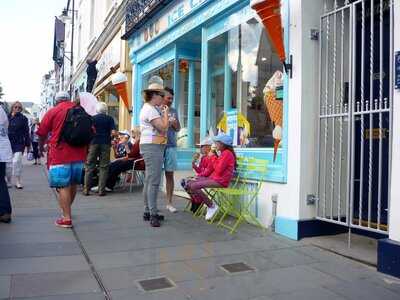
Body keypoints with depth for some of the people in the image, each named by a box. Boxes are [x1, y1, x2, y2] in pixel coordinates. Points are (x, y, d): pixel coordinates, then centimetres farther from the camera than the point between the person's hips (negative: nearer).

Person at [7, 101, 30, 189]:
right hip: (8, 143, 2)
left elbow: (26, 132, -1)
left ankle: (18, 181, 0)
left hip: (19, 143, -2)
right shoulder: (7, 117, 5)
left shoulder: (23, 118, 0)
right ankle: (8, 181, 24)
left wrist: (28, 144, -2)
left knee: (17, 161, -11)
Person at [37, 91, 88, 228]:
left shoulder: (53, 111, 0)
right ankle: (67, 210, 35)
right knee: (73, 184, 18)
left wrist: (41, 147, 22)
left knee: (63, 186, -2)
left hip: (59, 155, -4)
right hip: (79, 155, 5)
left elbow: (42, 134, 4)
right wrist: (85, 148, 23)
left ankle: (66, 218, -4)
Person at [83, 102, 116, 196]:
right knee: (103, 167, 3)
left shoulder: (92, 118, 4)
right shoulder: (109, 119, 2)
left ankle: (86, 189, 8)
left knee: (89, 166, 7)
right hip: (106, 143, -1)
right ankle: (101, 190, 1)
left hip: (94, 143, 1)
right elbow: (113, 132, -7)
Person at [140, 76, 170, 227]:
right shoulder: (149, 109, -13)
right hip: (152, 147, -11)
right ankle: (153, 215, -11)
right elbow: (163, 127, -21)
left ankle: (148, 211, 21)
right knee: (154, 181, -12)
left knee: (149, 180, 13)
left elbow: (159, 127, 21)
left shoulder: (151, 108, 19)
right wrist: (166, 113, -7)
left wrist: (162, 112, 14)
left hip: (153, 147, 11)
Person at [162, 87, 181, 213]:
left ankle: (169, 203, 14)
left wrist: (175, 124, -5)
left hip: (171, 146, 4)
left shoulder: (174, 111, 14)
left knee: (169, 174, 6)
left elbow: (178, 128, 16)